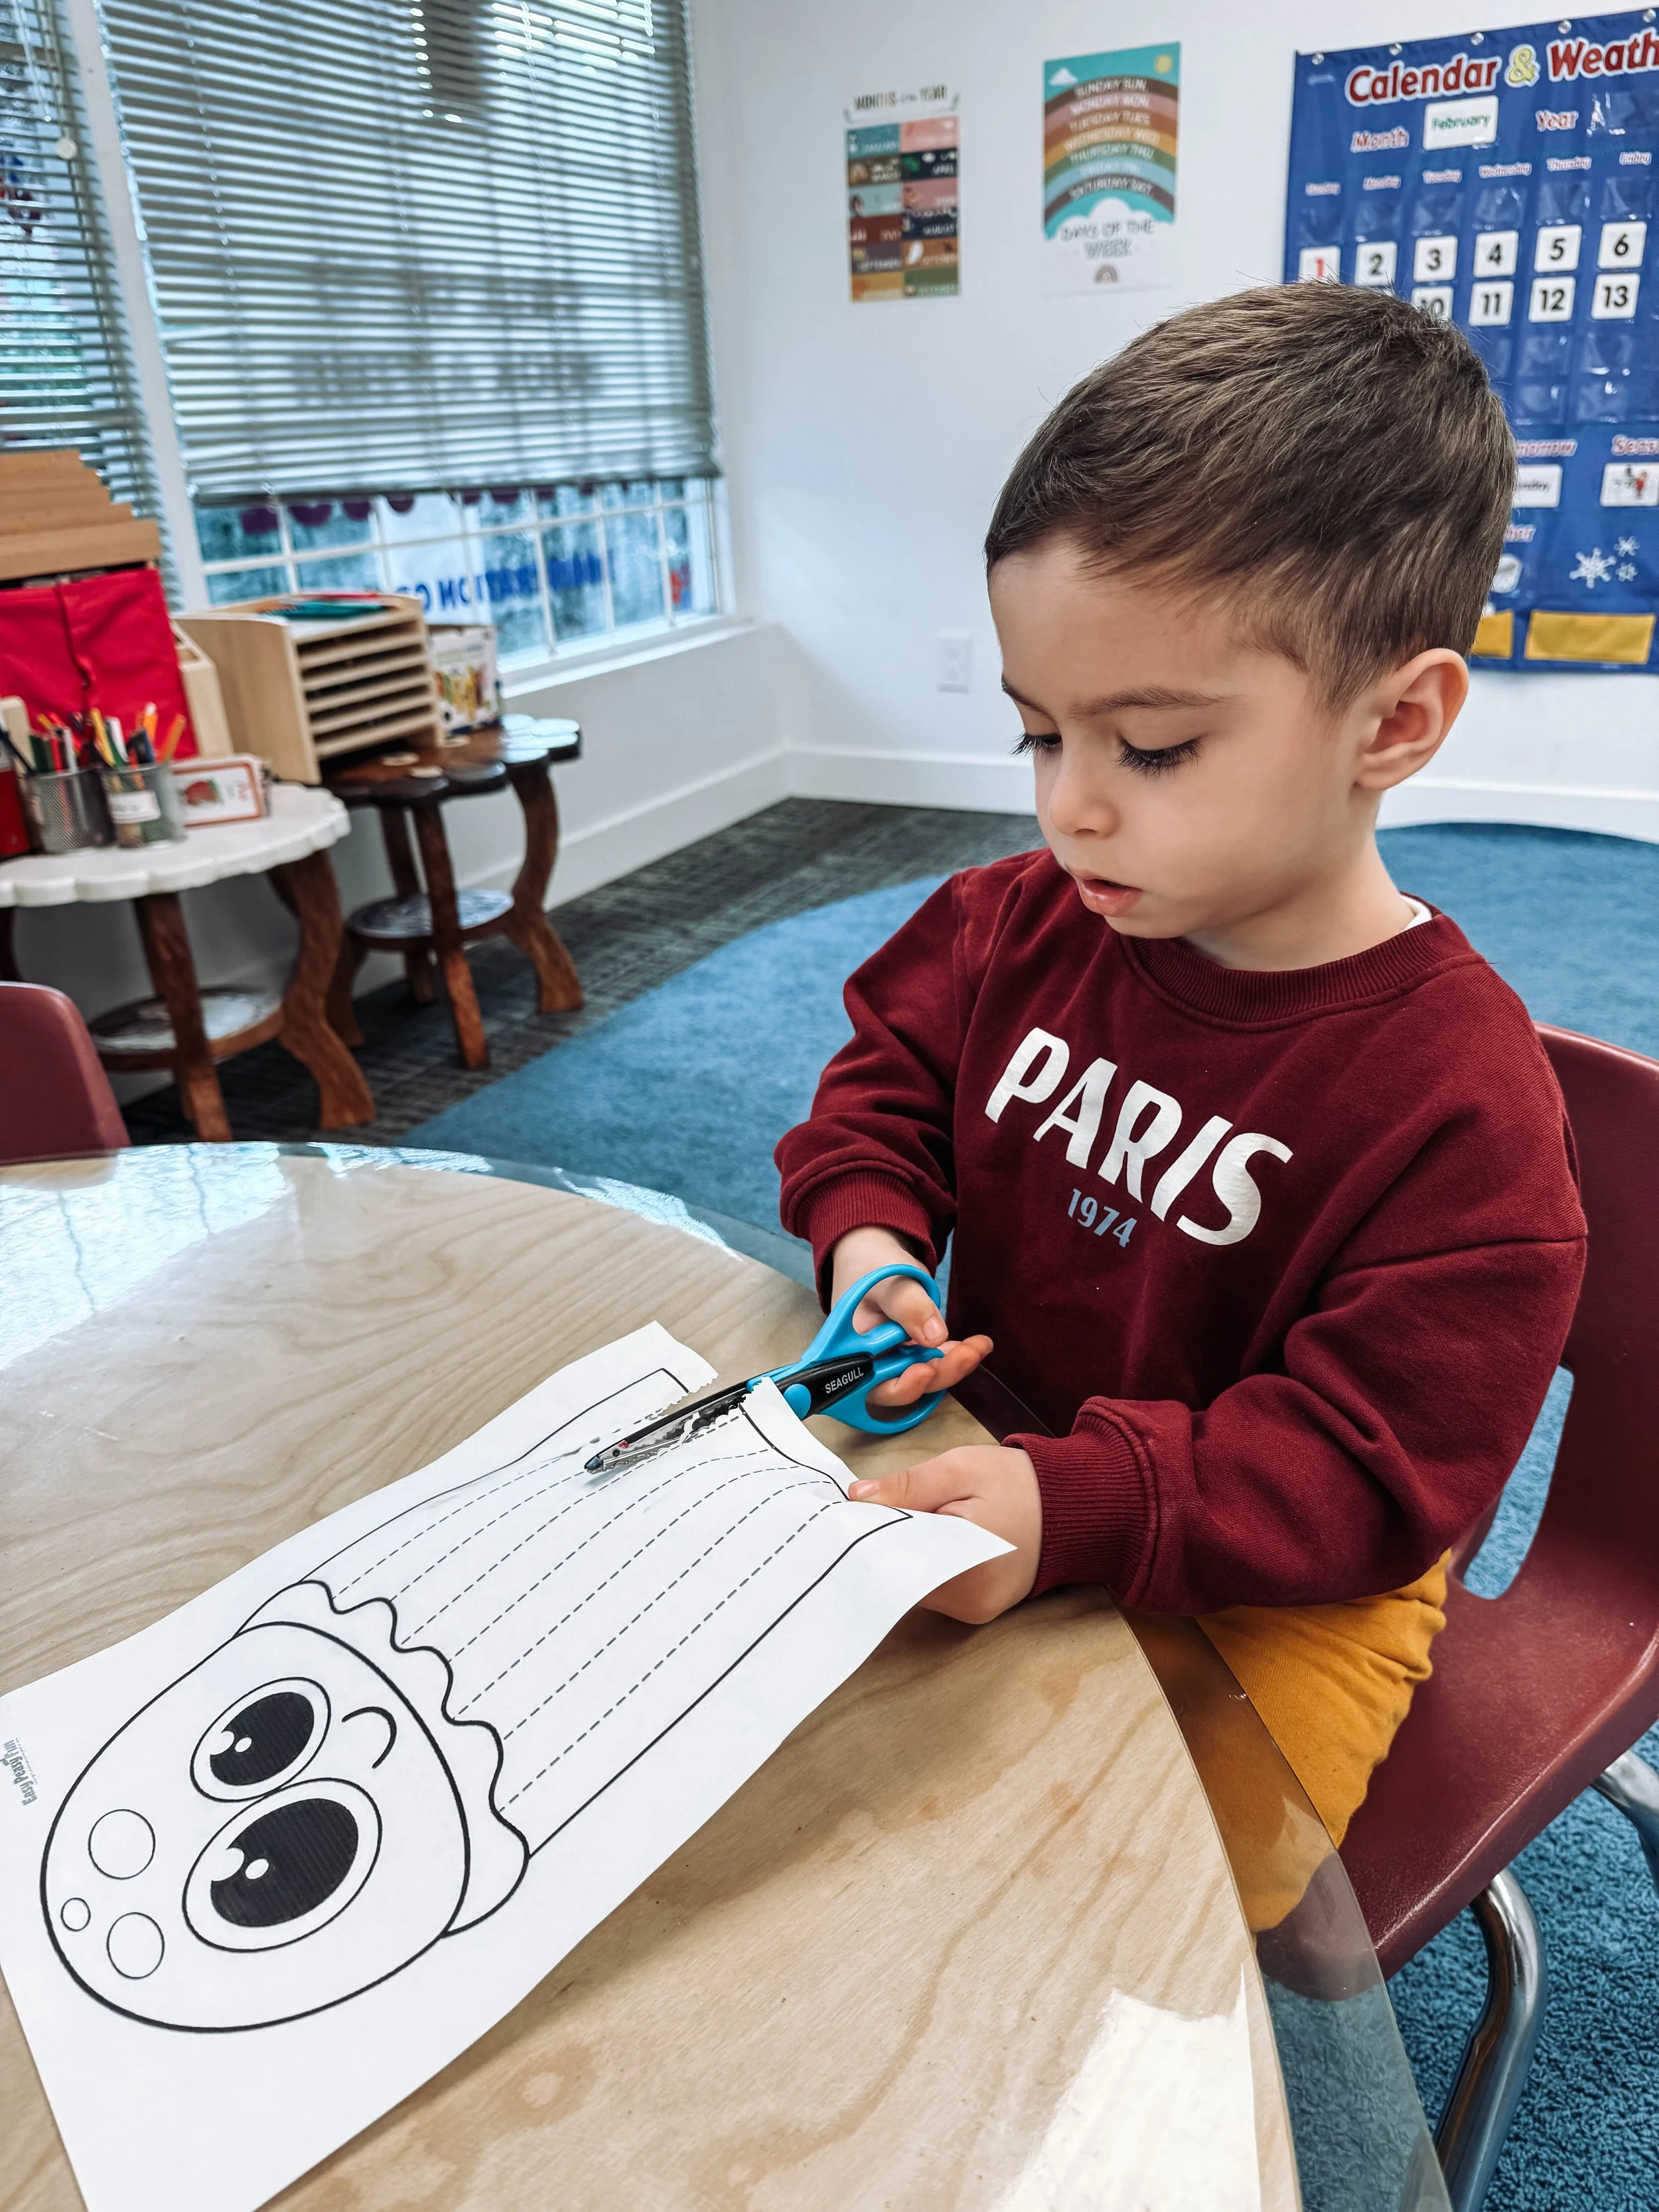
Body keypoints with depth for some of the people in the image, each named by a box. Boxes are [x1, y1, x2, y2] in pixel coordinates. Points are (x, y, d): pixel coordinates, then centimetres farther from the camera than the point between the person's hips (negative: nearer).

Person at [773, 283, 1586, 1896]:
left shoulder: (1457, 1097, -23)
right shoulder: (1019, 926, -5)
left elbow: (1370, 1469, -21)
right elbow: (887, 1083, 11)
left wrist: (1073, 1509, -34)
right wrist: (868, 1242, -10)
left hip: (1275, 1589, -5)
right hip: (992, 1456, 6)